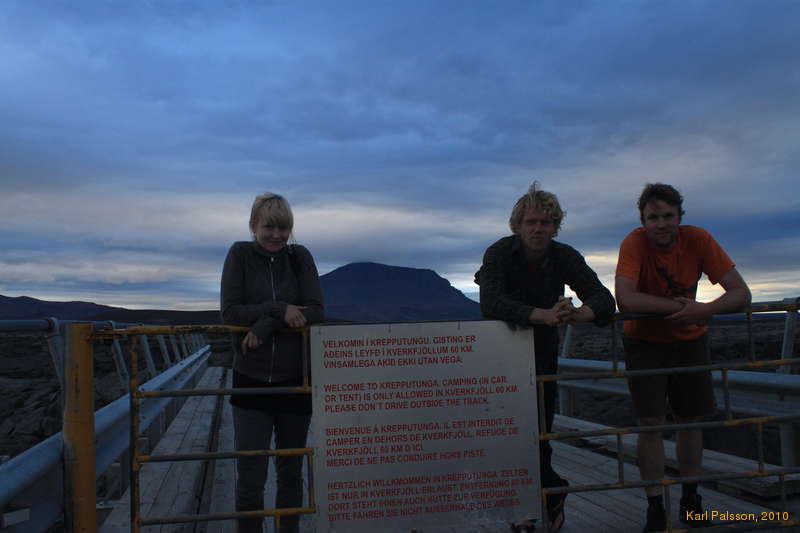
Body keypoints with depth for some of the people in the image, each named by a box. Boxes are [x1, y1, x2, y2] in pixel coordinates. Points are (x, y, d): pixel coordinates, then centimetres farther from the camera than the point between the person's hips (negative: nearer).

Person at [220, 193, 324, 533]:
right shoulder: (240, 255, -2)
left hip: (295, 380, 2)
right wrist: (280, 309, -20)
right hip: (251, 379, -1)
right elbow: (230, 312, -9)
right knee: (250, 477, -1)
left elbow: (315, 311, -8)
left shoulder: (300, 257, 1)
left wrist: (265, 325, -18)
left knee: (291, 472, 14)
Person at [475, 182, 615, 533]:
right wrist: (544, 315, -50)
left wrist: (579, 313, -44)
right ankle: (553, 493, 17)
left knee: (540, 428, 5)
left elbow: (603, 298, -20)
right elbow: (490, 303, -37)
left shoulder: (566, 257, -11)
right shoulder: (499, 253, -21)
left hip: (544, 349, 3)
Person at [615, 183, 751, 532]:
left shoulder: (698, 239, -17)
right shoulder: (635, 243, -24)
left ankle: (690, 502, 29)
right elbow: (625, 300, -37)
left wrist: (706, 309, -37)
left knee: (690, 420, 10)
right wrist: (676, 305, -32)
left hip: (690, 340, 3)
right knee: (650, 423, -7)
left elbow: (741, 293, -19)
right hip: (644, 342, -2)